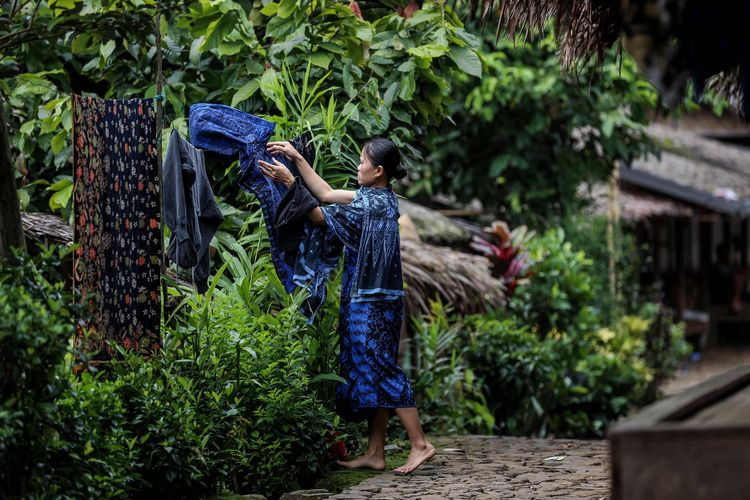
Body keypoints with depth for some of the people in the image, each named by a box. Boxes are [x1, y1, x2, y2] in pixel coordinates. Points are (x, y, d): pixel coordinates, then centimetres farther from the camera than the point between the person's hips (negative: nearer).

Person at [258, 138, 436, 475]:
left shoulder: (373, 206, -17)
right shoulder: (377, 196, 11)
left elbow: (320, 217, -10)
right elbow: (327, 194, 15)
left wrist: (289, 182, -8)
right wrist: (297, 158, 14)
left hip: (371, 304, -10)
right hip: (372, 302, 10)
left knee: (381, 371, -7)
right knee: (372, 372, 10)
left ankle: (420, 444, -5)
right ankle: (374, 454, 13)